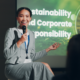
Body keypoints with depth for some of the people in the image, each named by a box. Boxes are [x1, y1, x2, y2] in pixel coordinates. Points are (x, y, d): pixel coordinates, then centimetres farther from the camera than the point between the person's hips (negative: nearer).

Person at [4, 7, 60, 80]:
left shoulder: (31, 34, 15)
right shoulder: (12, 31, -2)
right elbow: (7, 54, -9)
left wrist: (49, 49, 14)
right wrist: (19, 42, -19)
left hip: (28, 66, 5)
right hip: (13, 67, -5)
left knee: (45, 65, -25)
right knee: (43, 66, -24)